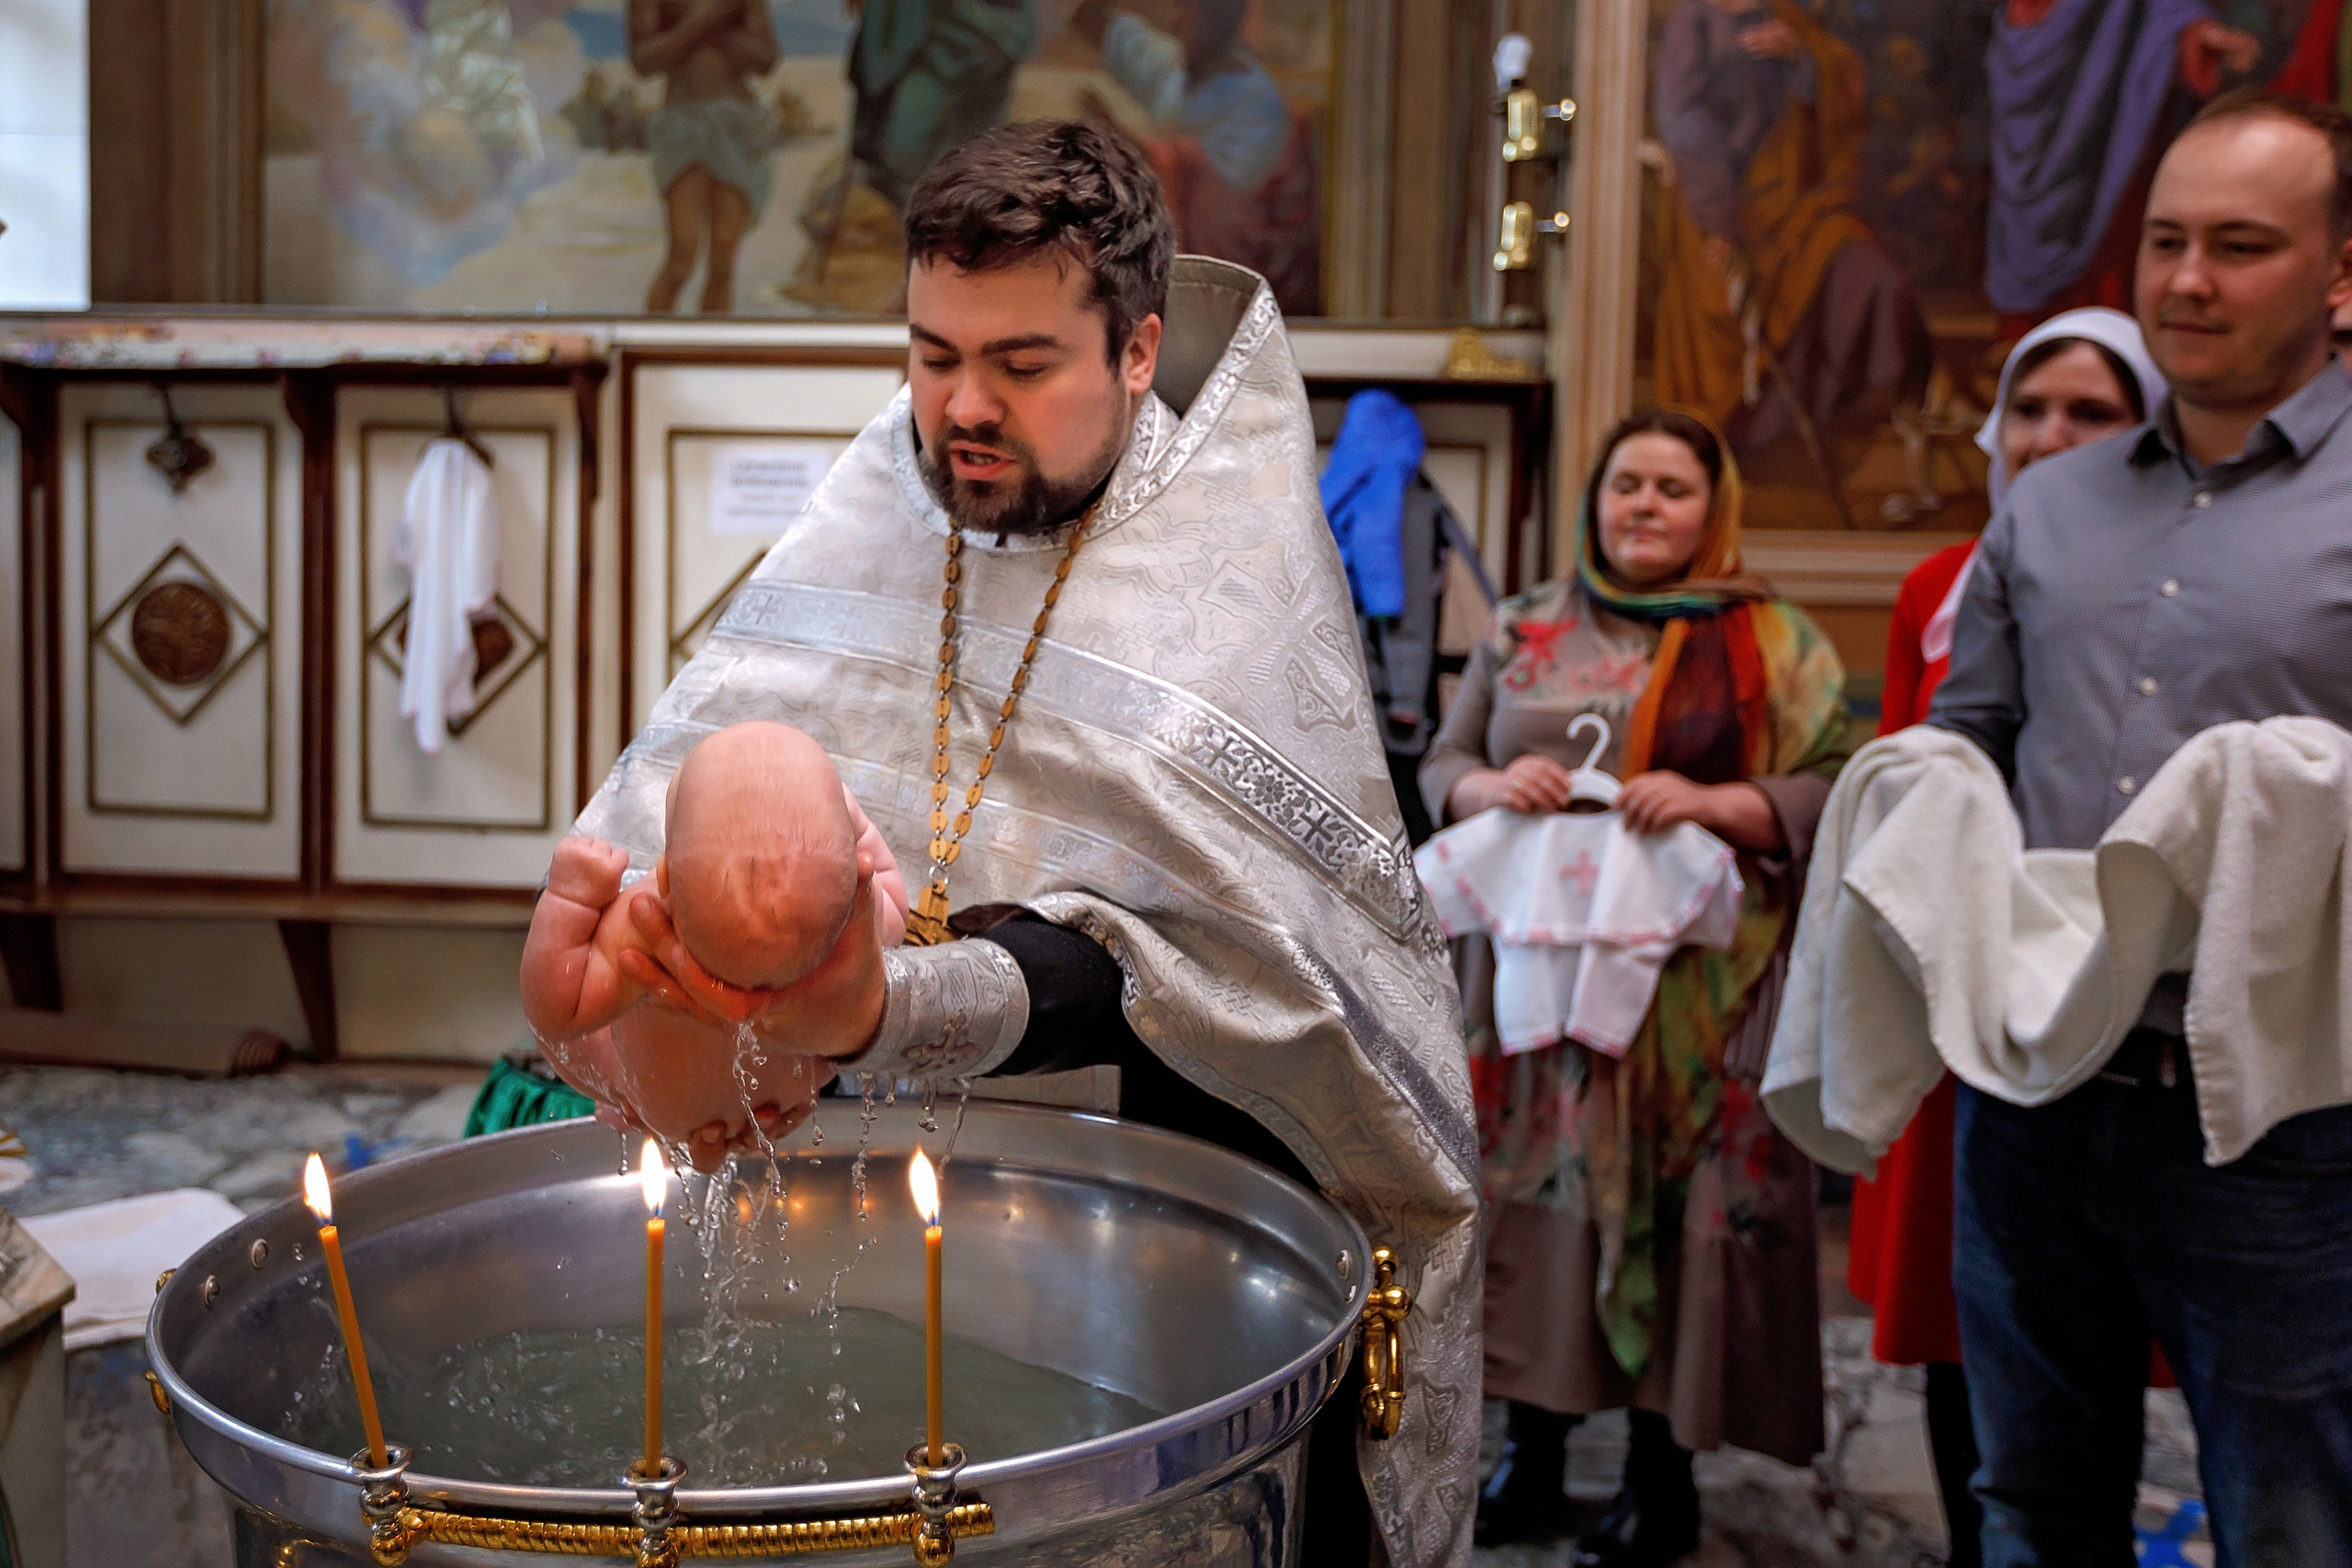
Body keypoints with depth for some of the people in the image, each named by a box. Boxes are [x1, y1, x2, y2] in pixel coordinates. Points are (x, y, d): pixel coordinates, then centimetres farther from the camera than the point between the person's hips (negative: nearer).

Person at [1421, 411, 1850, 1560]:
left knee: (1680, 1202, 0)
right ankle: (1533, 1452, 21)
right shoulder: (1523, 633, 13)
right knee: (1533, 1185, 6)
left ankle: (1664, 1474, 15)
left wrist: (1712, 803, -18)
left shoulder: (1773, 643, 5)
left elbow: (1830, 794, -2)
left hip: (1696, 994, -2)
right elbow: (1441, 765, 12)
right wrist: (1495, 786, -10)